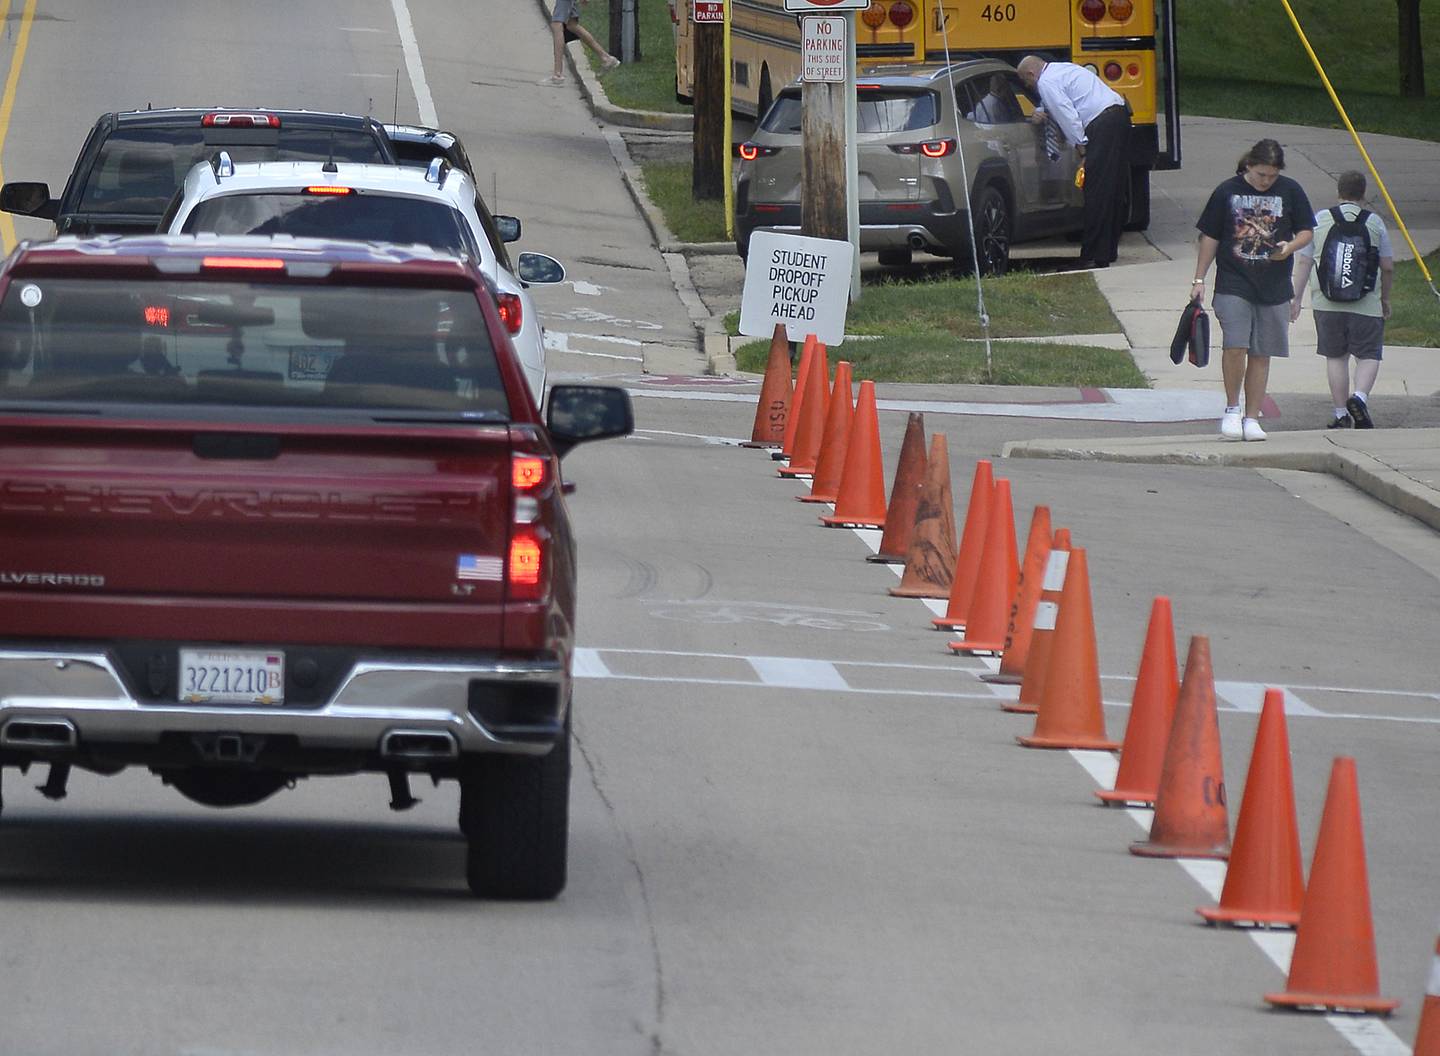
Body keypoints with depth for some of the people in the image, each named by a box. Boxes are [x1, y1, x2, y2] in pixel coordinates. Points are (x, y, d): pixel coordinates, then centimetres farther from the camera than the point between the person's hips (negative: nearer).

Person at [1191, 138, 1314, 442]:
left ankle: (1252, 418, 11)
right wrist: (1199, 280, 6)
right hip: (1233, 284, -2)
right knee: (1235, 346, -16)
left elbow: (1307, 231, 12)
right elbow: (1209, 238, 8)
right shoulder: (1227, 192, 1)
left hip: (1274, 288, 2)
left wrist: (1290, 247, -10)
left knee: (1261, 354, 4)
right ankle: (1232, 409, 1)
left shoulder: (1290, 191, 4)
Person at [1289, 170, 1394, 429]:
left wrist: (1296, 298, 12)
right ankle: (1360, 397, -21)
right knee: (1368, 355, 4)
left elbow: (1303, 262, 6)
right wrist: (1385, 299, 21)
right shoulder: (1374, 223, 4)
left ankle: (1341, 414, 10)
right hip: (1366, 302, -2)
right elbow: (1388, 267, 7)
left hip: (1327, 301, 2)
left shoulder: (1318, 221, 7)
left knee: (1336, 356, 11)